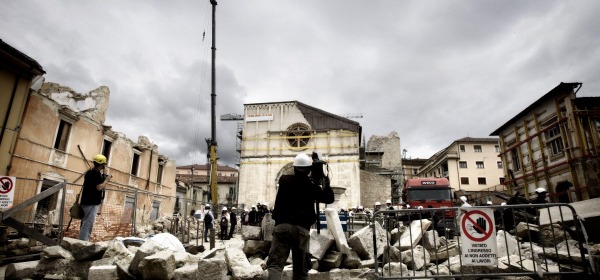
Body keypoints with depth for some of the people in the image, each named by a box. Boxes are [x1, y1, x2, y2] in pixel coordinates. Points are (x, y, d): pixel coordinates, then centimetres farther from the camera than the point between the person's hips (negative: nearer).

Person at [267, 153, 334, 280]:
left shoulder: (284, 180, 9)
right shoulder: (312, 185, 6)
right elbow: (329, 198, 17)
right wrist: (325, 181, 22)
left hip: (282, 225, 0)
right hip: (301, 228, 0)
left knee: (275, 264, -5)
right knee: (300, 268, 12)